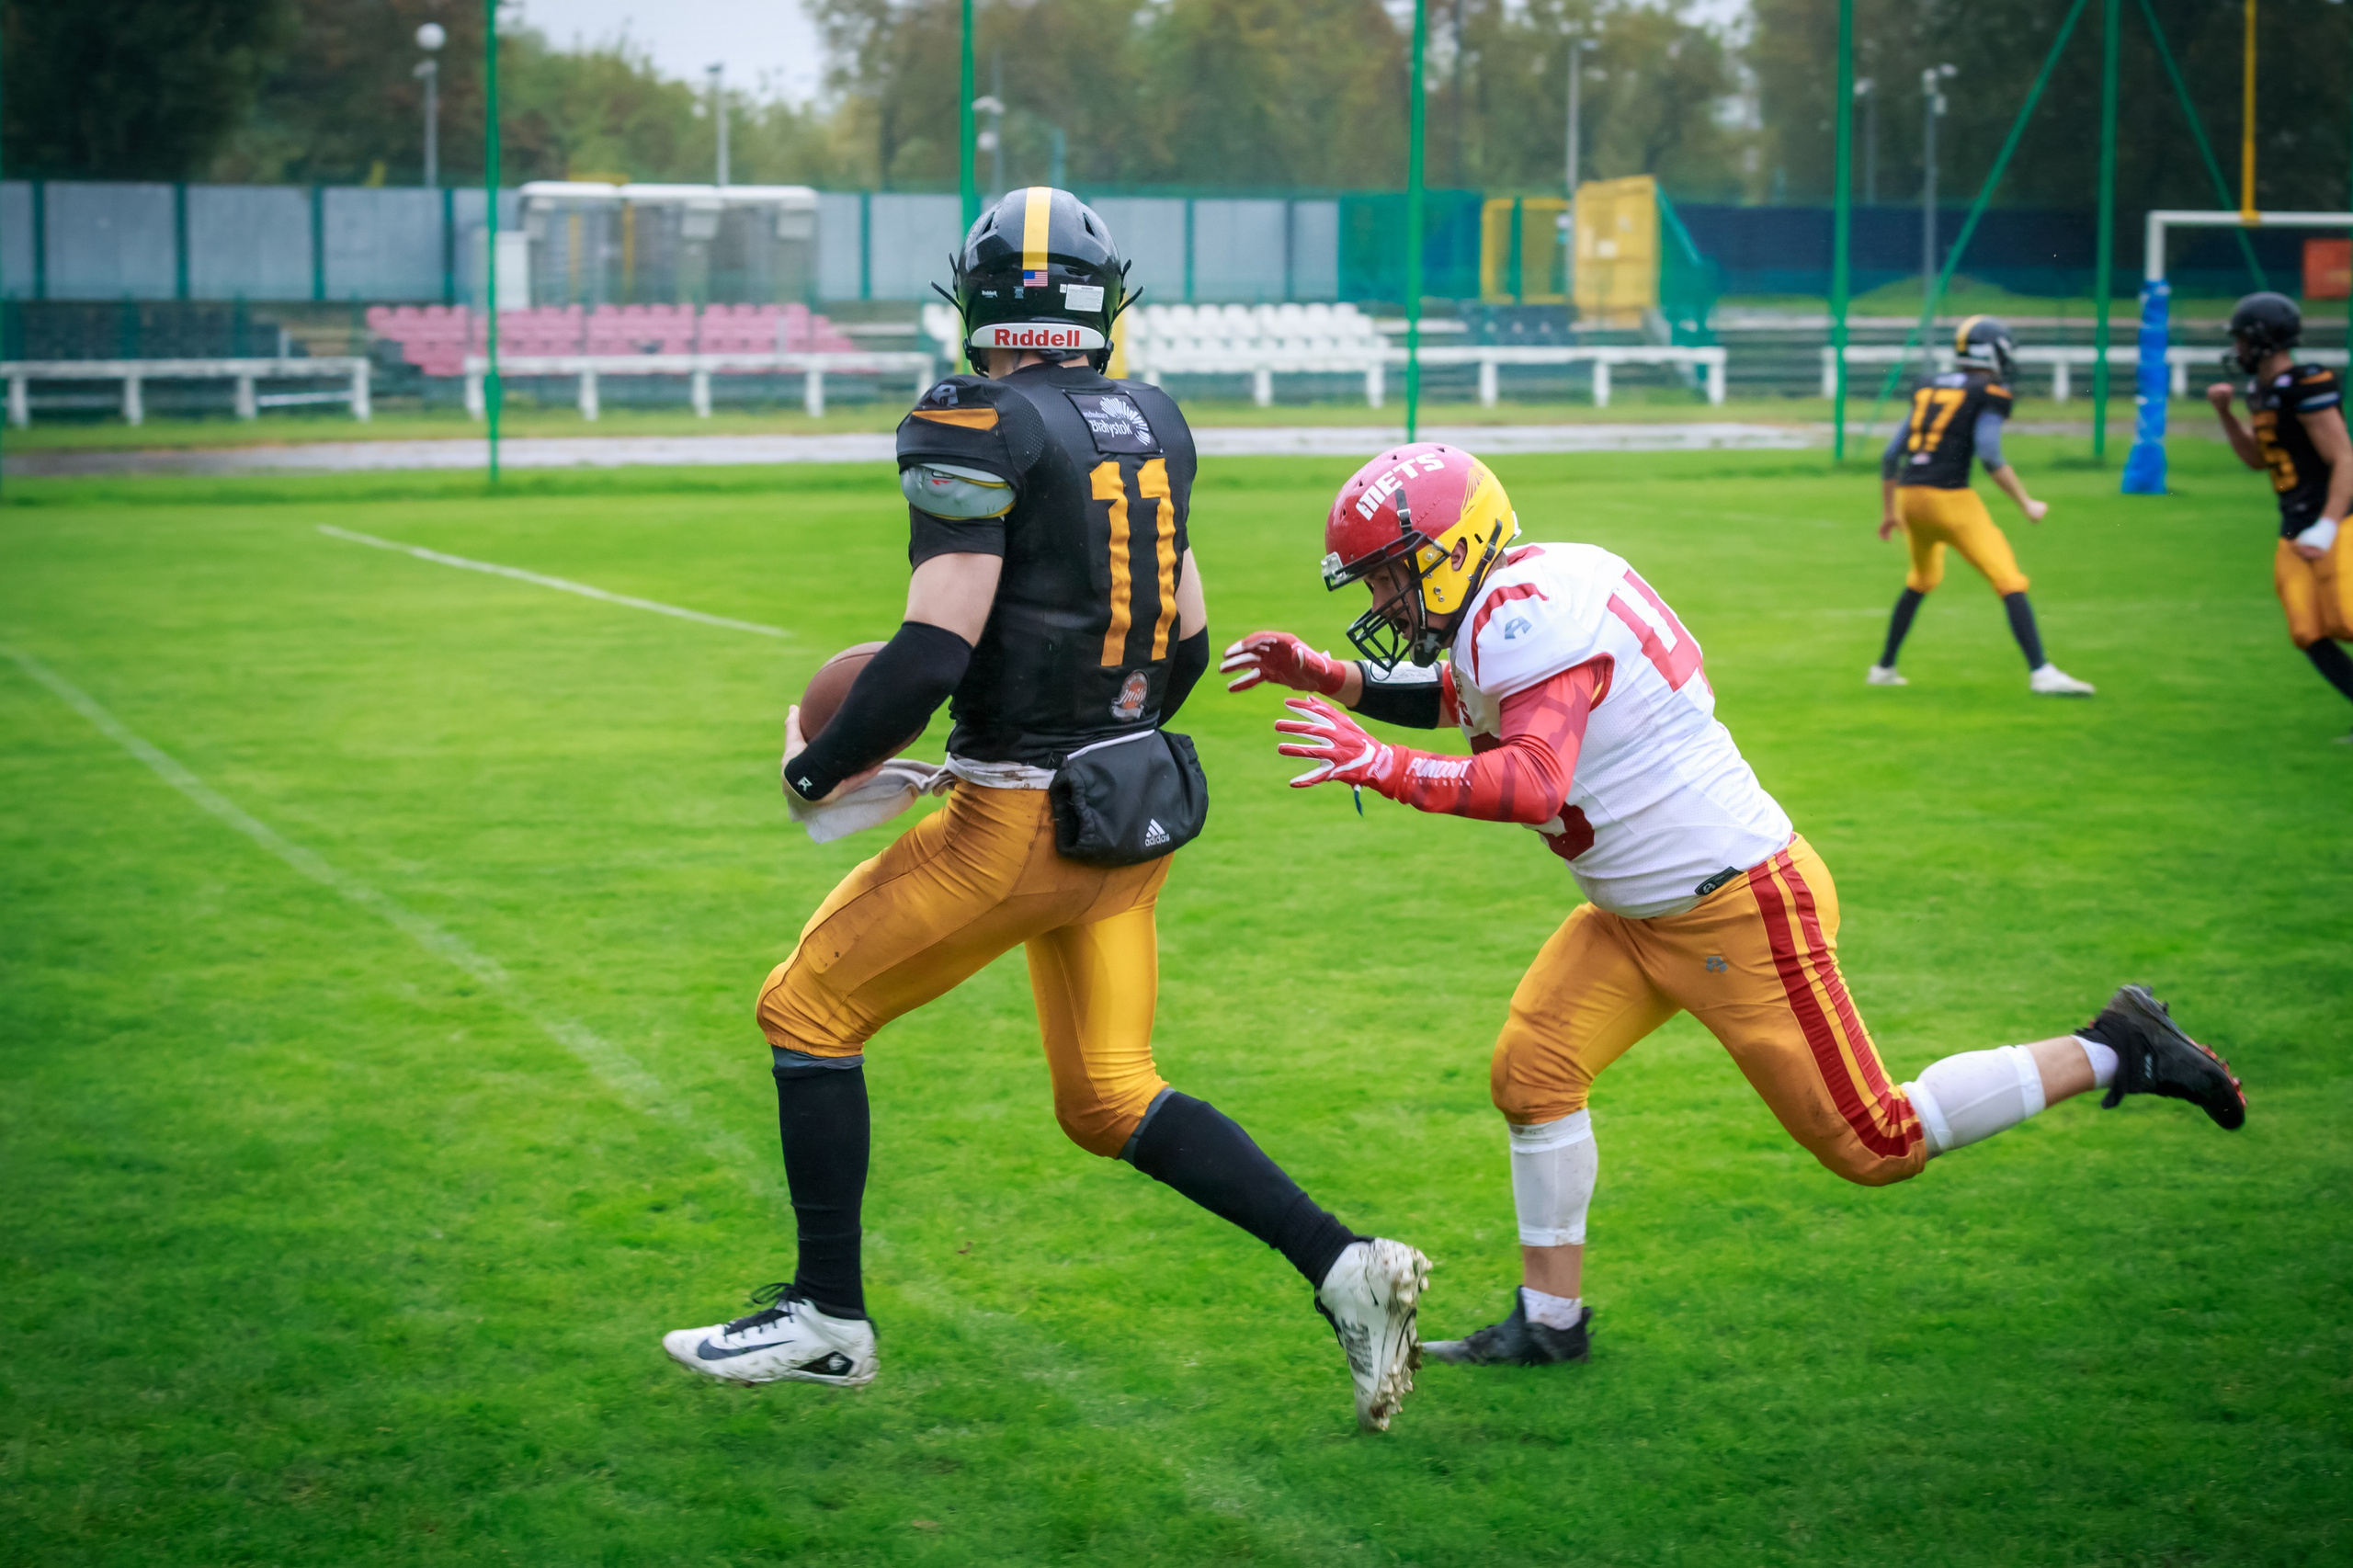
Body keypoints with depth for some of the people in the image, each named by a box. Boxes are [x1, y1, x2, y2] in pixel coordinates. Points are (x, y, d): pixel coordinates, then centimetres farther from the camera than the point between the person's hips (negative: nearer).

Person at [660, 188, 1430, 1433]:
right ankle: (1343, 1267, 5)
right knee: (1110, 1101, 17)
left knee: (809, 1011, 10)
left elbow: (932, 655, -21)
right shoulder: (1152, 425, 8)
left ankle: (829, 1317, 17)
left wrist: (817, 769, -6)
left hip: (1021, 820, -7)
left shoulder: (981, 432, -16)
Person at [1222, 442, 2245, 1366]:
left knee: (1874, 1145, -2)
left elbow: (1531, 785, -36)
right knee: (1532, 1071, 4)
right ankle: (1549, 1321, 15)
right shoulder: (1518, 598, 7)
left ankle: (2112, 1055, 10)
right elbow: (1461, 697, 26)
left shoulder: (1526, 614, -24)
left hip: (1739, 907, -10)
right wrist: (1323, 678, 17)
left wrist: (1384, 768, -32)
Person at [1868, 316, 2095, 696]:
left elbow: (1890, 456, 18)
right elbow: (1990, 455, -14)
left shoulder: (1929, 389, 18)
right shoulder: (1990, 393, -1)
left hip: (1908, 494, 7)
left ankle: (1883, 668, 33)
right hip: (1949, 498, -7)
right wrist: (2026, 503, -9)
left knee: (1921, 581, 29)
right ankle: (2040, 672, -17)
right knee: (2010, 582, -5)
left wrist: (1889, 511, 28)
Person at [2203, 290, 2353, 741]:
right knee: (2309, 635, 1)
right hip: (2295, 532, 9)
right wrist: (2225, 414, 11)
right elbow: (2257, 458, 25)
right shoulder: (2263, 392, 12)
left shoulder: (2306, 389, -16)